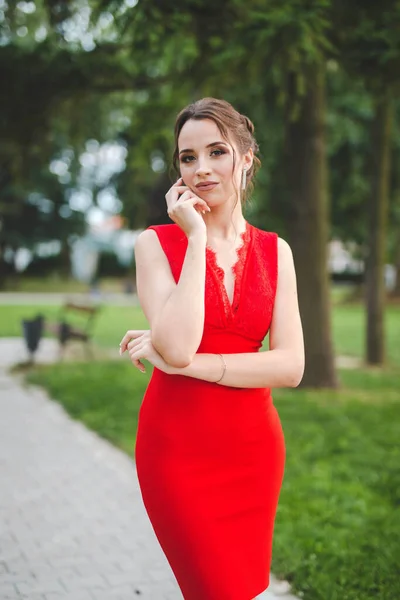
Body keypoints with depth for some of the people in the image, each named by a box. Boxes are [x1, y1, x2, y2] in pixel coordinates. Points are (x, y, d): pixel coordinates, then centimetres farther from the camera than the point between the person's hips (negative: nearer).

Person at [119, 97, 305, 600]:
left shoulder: (275, 251, 4)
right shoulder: (157, 242, -4)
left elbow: (291, 366, -7)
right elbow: (177, 346, -21)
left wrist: (184, 363, -16)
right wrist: (197, 237, -15)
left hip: (254, 446, 3)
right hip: (178, 445, -3)